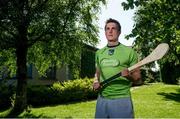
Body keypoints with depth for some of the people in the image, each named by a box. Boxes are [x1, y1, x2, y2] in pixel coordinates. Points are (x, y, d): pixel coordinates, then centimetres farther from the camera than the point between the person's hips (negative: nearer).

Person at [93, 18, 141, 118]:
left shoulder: (129, 51, -3)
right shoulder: (99, 53, 10)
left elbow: (138, 75, 0)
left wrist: (129, 75, -20)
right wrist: (96, 82, 2)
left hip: (121, 99, -4)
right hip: (102, 99, 4)